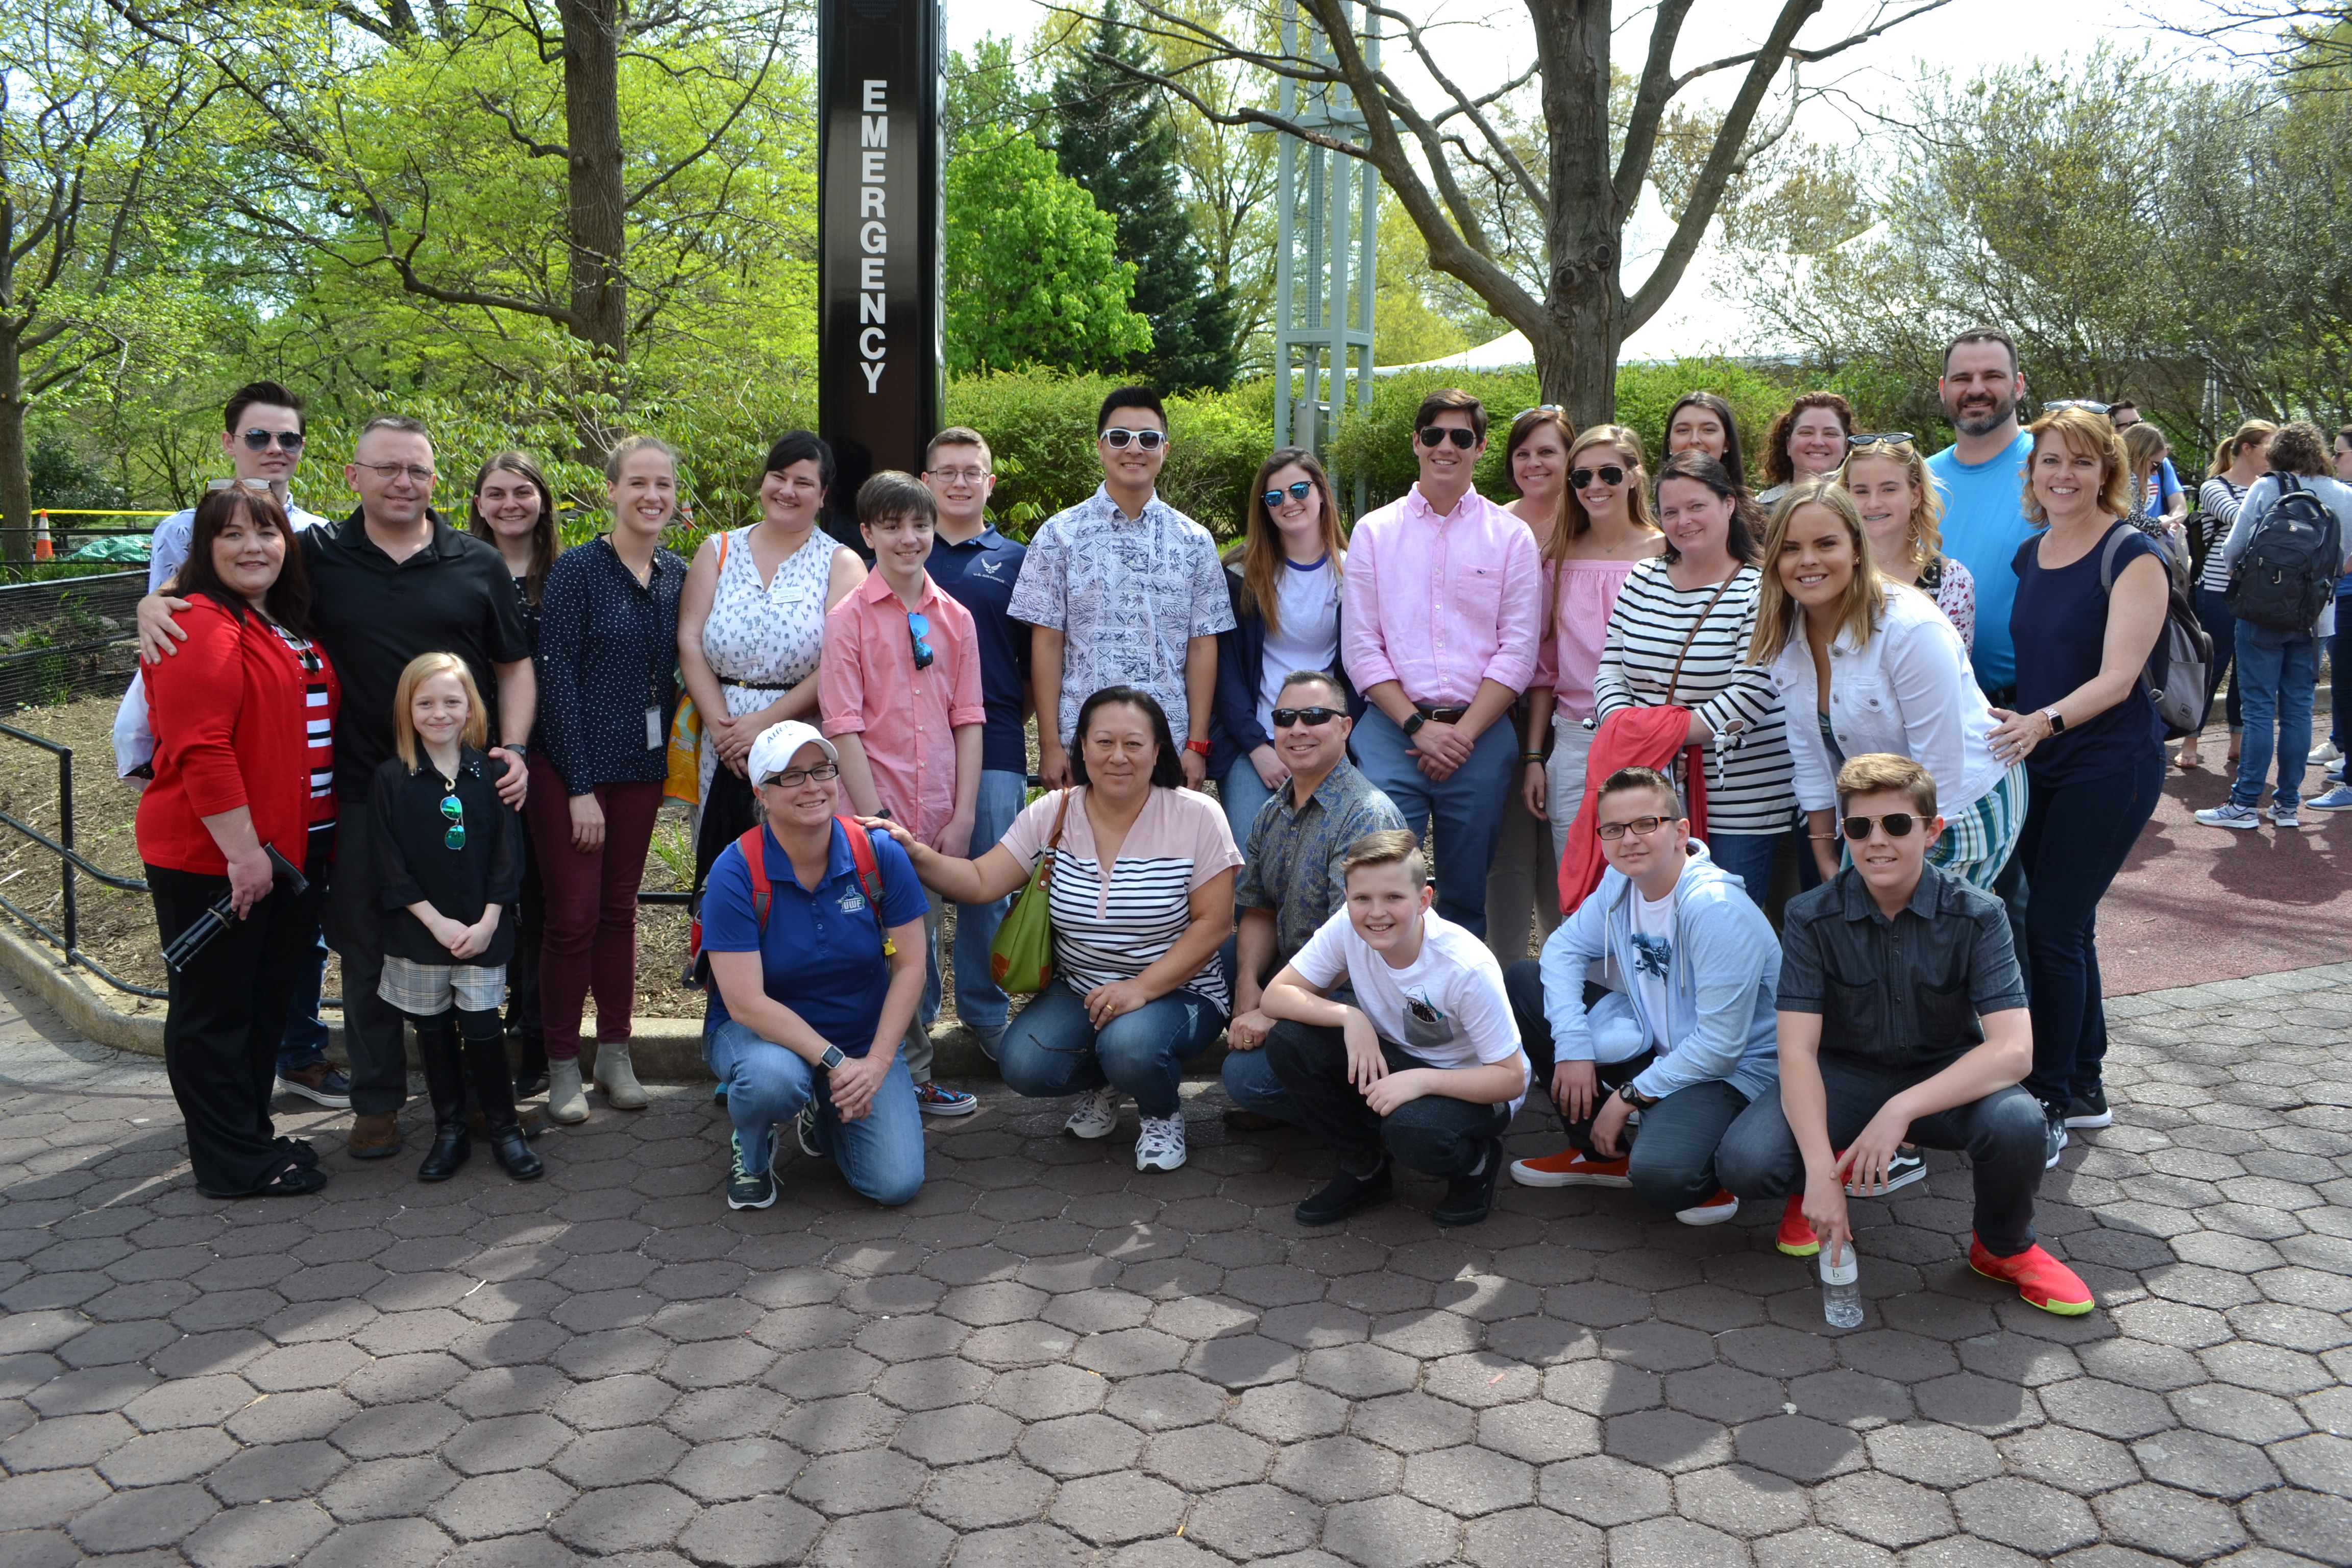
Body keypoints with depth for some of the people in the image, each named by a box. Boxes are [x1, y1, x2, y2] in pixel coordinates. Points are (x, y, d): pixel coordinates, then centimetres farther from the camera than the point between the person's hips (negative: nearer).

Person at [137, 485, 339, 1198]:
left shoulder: (290, 628, 13)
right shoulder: (199, 628, -16)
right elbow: (199, 749, -24)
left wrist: (321, 840, 19)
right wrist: (242, 849, -24)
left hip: (293, 850, 9)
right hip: (213, 858, -9)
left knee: (269, 1003, 18)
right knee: (215, 1009, 4)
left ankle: (253, 1134, 32)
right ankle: (234, 1163, 13)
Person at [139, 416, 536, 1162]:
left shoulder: (478, 564, 5)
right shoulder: (318, 557, 3)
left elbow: (514, 665, 10)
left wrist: (514, 748, -3)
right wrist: (156, 600, -9)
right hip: (361, 793, 0)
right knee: (366, 950, 9)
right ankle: (377, 1100, 25)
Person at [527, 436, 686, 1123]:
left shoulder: (676, 573, 6)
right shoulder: (577, 569, -10)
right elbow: (558, 677, -12)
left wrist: (664, 756, 5)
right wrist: (580, 786, -15)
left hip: (641, 767, 5)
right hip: (573, 766, -5)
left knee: (620, 910, 12)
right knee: (574, 916, -1)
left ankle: (615, 1054, 23)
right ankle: (563, 1065, 13)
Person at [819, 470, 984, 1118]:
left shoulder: (955, 619, 10)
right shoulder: (849, 617, -2)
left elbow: (968, 720, 7)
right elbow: (844, 727, -7)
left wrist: (962, 818, -1)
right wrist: (877, 821, -13)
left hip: (937, 819, 4)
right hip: (874, 817, -4)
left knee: (923, 946, 11)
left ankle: (913, 1077, 23)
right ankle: (908, 1078, 11)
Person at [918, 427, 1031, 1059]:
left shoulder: (1015, 561, 10)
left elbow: (1036, 661, 12)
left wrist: (1007, 718, 1)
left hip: (994, 747, 0)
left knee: (989, 884, 1)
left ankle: (986, 1013, 14)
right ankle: (911, 1012, 16)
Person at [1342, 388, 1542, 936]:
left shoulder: (1511, 536, 7)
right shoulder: (1374, 532, 8)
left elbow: (1517, 650, 2)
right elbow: (1360, 645, 2)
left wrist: (1464, 731, -9)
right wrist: (1418, 726, -8)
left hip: (1480, 736, 1)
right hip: (1391, 730, 0)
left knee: (1467, 893, 8)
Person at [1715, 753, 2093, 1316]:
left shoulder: (1976, 915, -15)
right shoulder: (1812, 917, -13)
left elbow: (2014, 1049, -24)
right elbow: (1797, 1050, -19)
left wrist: (1902, 1108, -37)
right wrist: (1822, 1172, -32)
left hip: (1947, 1078, 0)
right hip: (1846, 1074, 0)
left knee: (2017, 1123, -35)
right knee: (1745, 1163, -28)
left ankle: (2003, 1247, 1)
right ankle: (1839, 1162, 11)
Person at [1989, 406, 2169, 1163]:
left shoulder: (2132, 556, -12)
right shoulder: (2030, 555, 8)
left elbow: (2117, 676, -21)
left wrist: (2044, 721, -36)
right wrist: (2001, 718, 4)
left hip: (2111, 766, -7)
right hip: (2040, 763, 7)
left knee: (2053, 930, -7)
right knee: (2066, 927, 13)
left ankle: (2051, 1103, 4)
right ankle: (2085, 1088, 26)